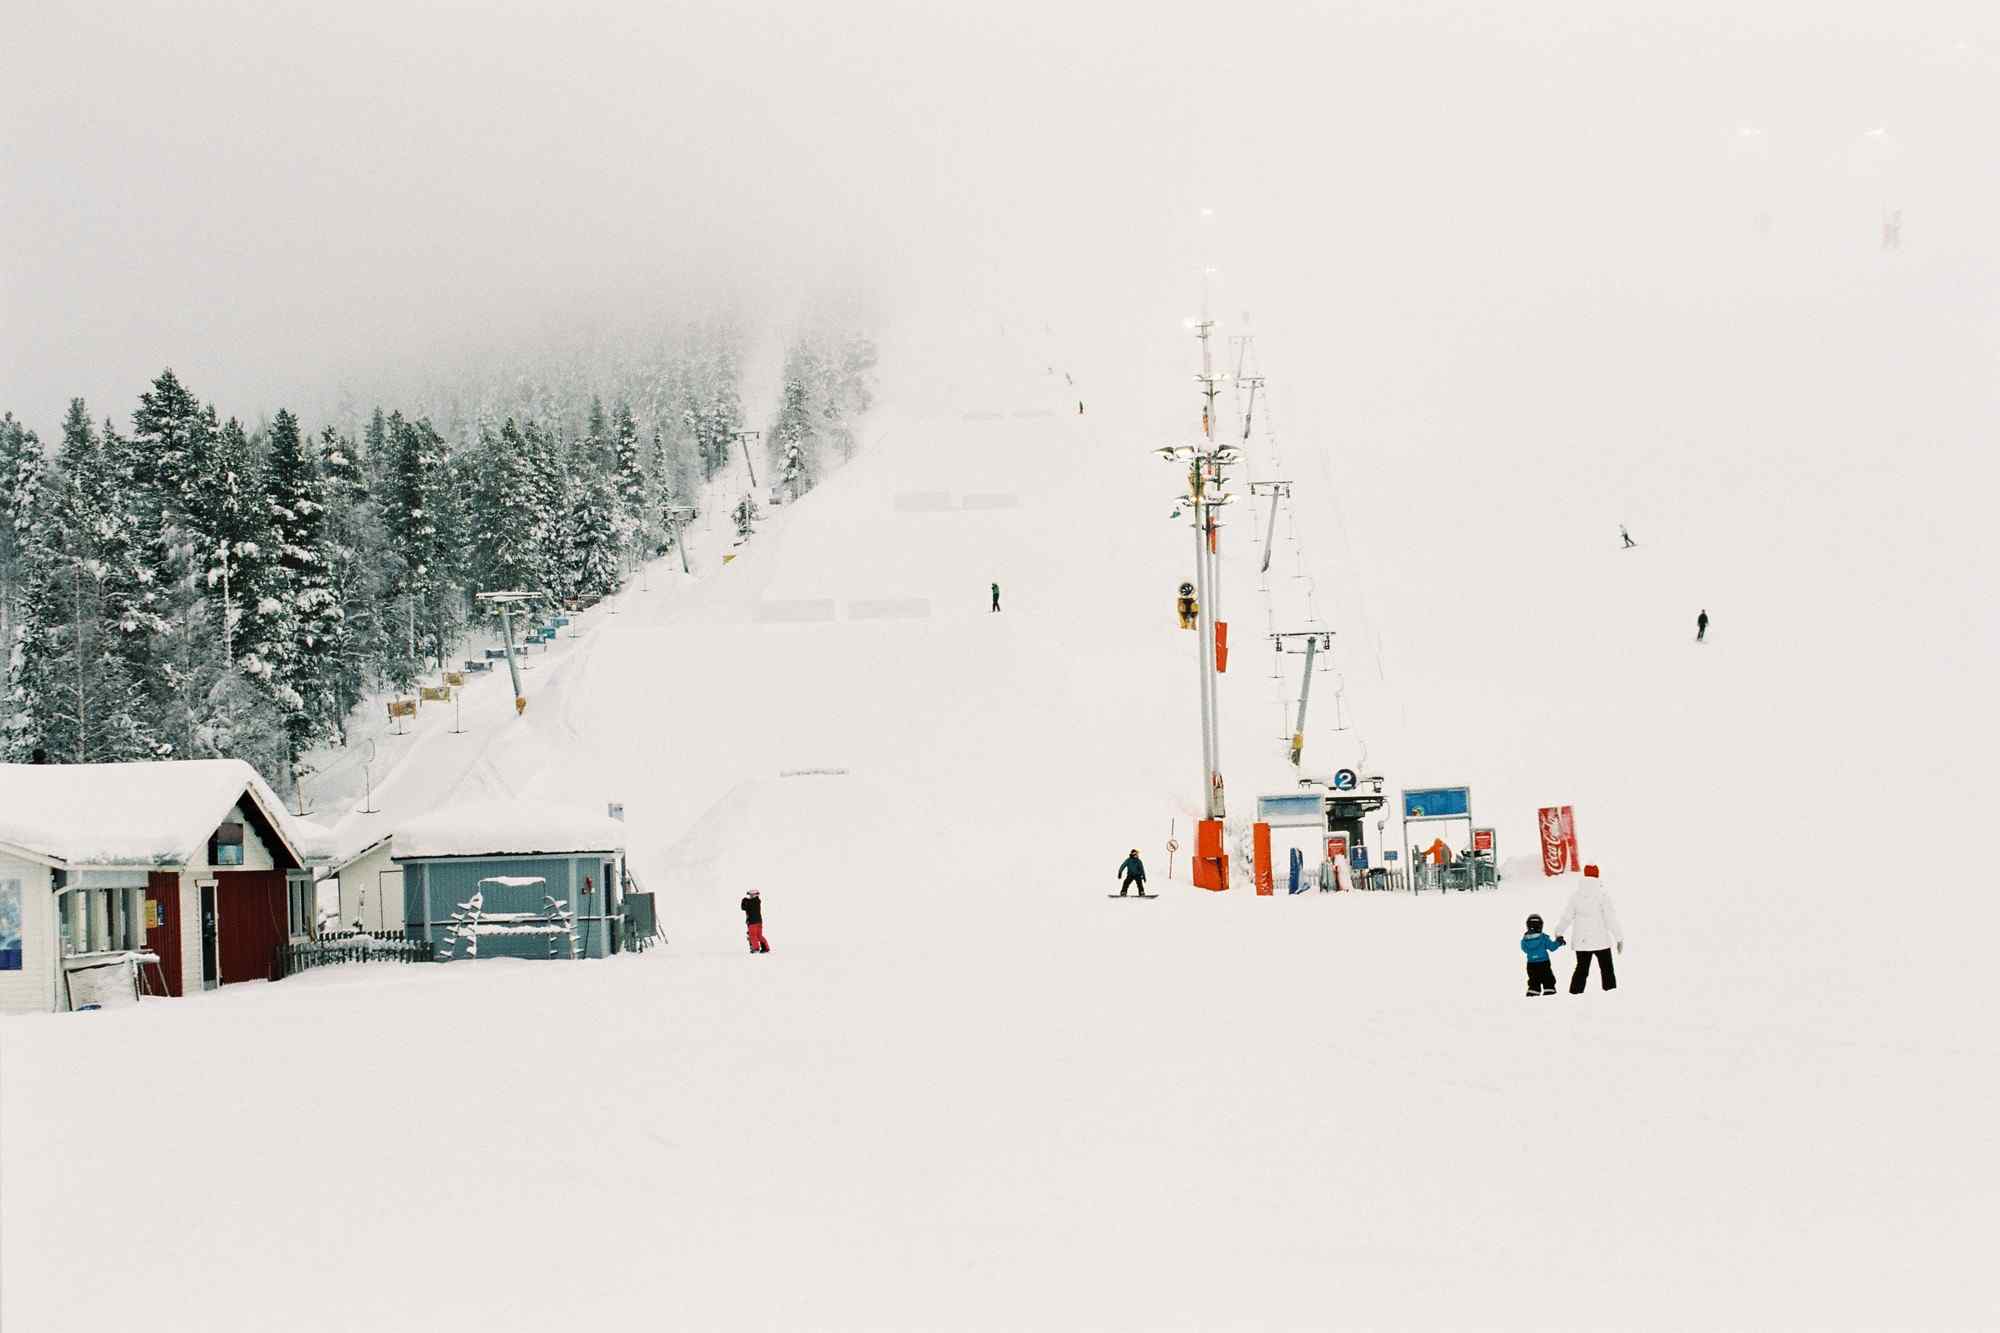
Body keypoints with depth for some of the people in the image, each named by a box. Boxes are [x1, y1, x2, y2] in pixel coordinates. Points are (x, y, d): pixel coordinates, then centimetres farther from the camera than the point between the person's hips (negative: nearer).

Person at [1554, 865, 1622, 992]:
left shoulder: (1575, 896, 1)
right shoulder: (1602, 895, -10)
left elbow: (1566, 917, 6)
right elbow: (1611, 918, -10)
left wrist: (1559, 933, 20)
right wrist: (1619, 938, -4)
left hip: (1581, 942, 4)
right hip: (1601, 941, -4)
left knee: (1581, 969, 11)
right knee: (1607, 969, 4)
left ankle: (1575, 994, 5)